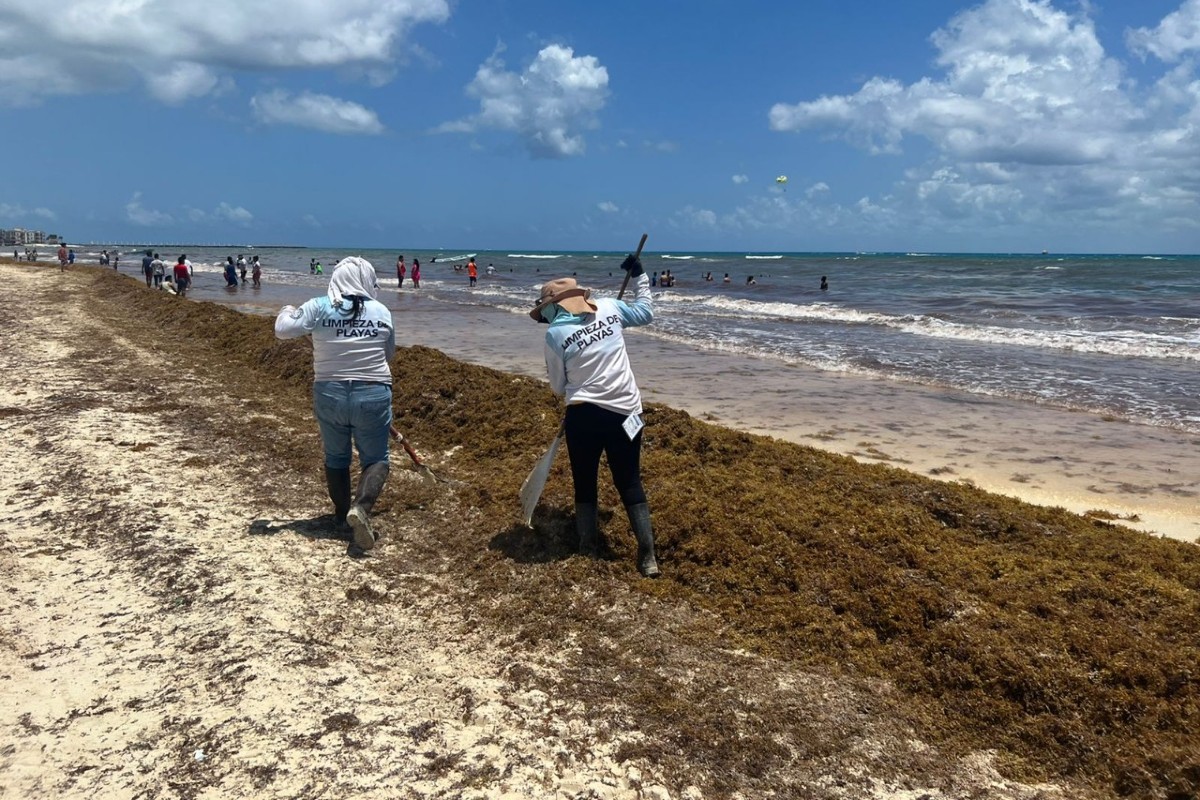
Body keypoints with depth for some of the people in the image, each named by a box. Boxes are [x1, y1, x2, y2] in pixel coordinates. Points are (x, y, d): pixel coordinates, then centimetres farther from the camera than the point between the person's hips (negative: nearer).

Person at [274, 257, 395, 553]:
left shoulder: (319, 308, -6)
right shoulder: (382, 312, -2)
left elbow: (283, 330, -7)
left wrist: (287, 312, 15)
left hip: (330, 394, 1)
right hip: (372, 395, -1)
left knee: (336, 457, 20)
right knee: (375, 459, 7)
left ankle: (342, 511, 32)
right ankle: (361, 508, -16)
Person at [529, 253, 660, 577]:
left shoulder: (555, 334, -5)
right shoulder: (609, 307, 2)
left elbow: (558, 387, 3)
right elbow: (645, 313, 20)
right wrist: (639, 275, 31)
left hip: (583, 415, -3)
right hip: (624, 413, 3)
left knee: (584, 484, 16)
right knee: (630, 483, 11)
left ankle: (588, 551, 22)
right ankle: (648, 557, 8)